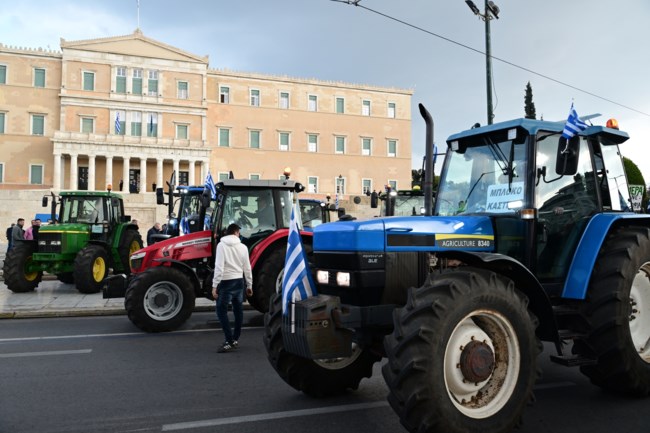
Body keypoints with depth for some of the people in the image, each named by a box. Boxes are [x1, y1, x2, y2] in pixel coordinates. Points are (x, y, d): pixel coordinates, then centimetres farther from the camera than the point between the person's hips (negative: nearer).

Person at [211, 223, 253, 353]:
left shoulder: (221, 245, -9)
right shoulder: (243, 247, 3)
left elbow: (219, 267, -17)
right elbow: (247, 268, 8)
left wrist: (214, 285, -15)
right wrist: (249, 285, 17)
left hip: (226, 282, -5)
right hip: (239, 281, 5)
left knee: (222, 311, -1)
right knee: (238, 310, 15)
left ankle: (230, 341, -7)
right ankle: (235, 339, 24)